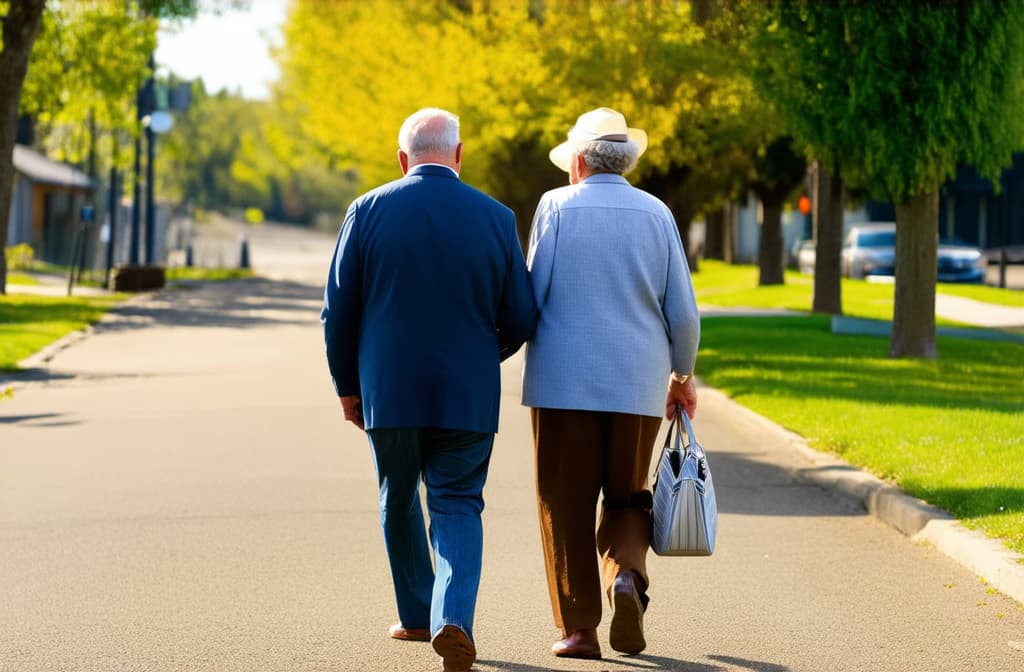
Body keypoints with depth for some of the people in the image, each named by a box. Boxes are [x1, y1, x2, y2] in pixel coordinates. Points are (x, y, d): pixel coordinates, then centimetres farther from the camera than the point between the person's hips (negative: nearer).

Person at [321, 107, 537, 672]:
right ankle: (453, 618, -17)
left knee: (399, 502, 19)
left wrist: (347, 386, 11)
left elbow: (338, 313, -1)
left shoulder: (368, 211, -3)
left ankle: (416, 615, 30)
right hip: (468, 395, 0)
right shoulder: (496, 218, -2)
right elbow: (520, 319, 1)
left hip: (387, 392, 0)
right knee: (458, 506, 4)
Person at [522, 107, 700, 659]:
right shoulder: (655, 214, 5)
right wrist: (683, 376, 20)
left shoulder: (556, 206, -2)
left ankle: (578, 628, 4)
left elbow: (532, 296, -5)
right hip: (638, 385, 2)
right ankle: (627, 573, -12)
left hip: (563, 381, -2)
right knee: (626, 499, 16)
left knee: (567, 505, 5)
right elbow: (682, 310, 5)